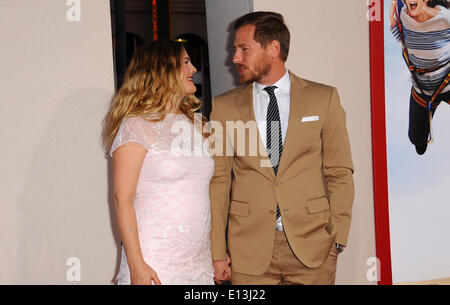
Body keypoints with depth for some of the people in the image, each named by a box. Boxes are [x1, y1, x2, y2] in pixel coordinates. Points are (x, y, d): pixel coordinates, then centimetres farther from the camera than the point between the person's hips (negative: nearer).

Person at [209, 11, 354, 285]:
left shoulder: (323, 98, 4)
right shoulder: (225, 106, 6)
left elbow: (340, 173, 3)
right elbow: (218, 182, 5)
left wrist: (337, 238, -5)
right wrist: (218, 252, 0)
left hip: (311, 244, 0)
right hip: (249, 250, 1)